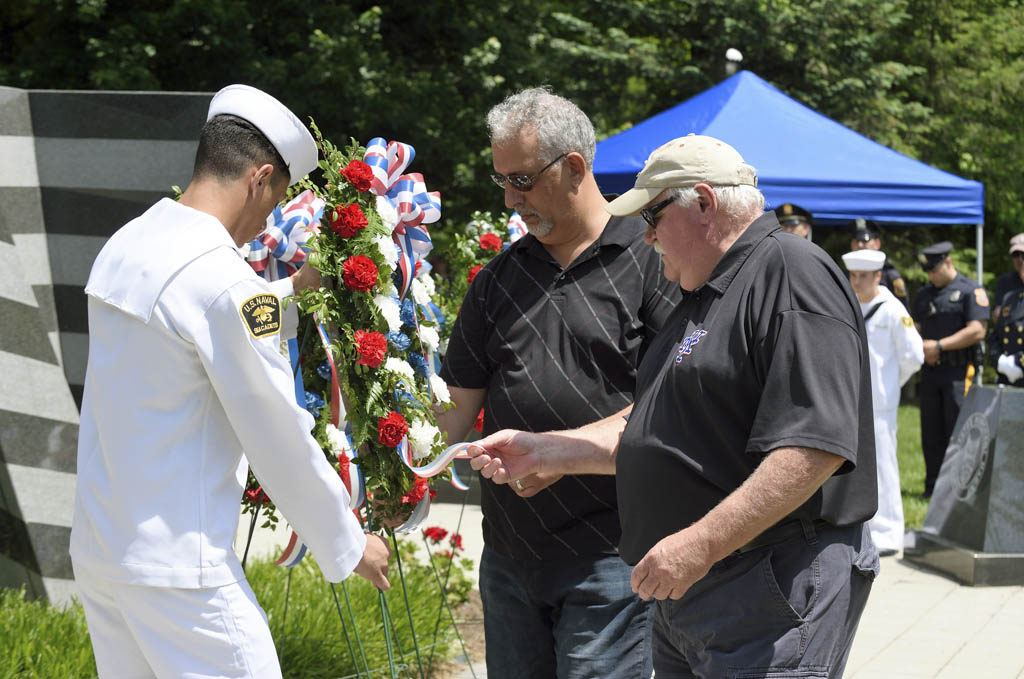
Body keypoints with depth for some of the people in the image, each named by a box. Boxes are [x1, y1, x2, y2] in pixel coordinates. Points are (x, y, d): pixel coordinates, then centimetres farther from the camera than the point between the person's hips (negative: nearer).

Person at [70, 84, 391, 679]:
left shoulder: (126, 245, 8)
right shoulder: (220, 279, -18)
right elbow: (280, 440, -13)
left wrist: (289, 292, 38)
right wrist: (348, 543, -1)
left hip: (96, 547, 9)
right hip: (176, 567, -9)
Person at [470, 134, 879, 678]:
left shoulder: (794, 275, -13)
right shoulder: (704, 296, 20)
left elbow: (816, 446, -24)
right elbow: (655, 433, 25)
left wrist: (698, 545, -26)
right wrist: (541, 452, 16)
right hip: (685, 590, 10)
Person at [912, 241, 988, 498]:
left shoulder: (971, 291, -4)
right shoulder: (924, 294, 17)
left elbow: (977, 331, -13)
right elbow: (916, 329, 20)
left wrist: (939, 345, -14)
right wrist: (921, 348, -3)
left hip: (959, 371, -6)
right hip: (930, 371, 6)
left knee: (957, 431, -8)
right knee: (931, 434, 7)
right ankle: (933, 487, 13)